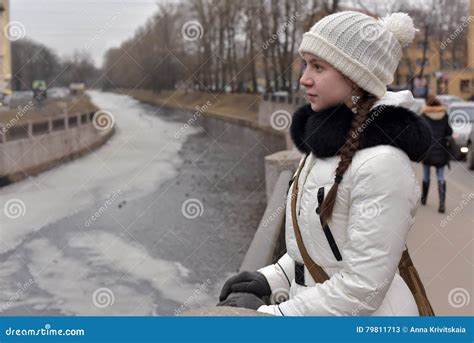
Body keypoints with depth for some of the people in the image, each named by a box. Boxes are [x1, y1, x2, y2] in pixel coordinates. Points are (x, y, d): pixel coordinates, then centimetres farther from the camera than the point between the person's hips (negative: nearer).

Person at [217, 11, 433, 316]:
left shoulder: (382, 163, -23)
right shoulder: (334, 138, 4)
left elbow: (363, 289, -23)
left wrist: (269, 315, -18)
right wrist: (272, 278, 3)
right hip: (316, 301, 8)